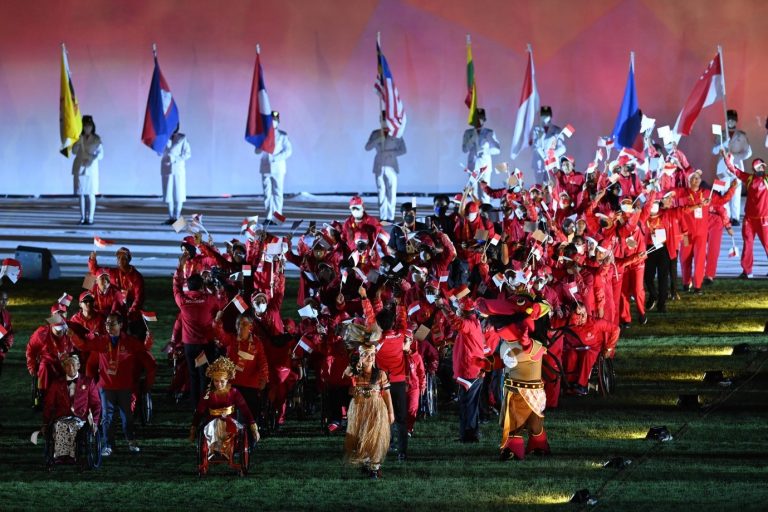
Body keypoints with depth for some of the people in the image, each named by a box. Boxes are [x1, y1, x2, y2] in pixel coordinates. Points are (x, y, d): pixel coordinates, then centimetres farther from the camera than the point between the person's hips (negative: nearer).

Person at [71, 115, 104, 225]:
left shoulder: (96, 139, 1)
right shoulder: (79, 138, 6)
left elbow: (101, 153, 0)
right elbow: (74, 151, 1)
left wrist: (92, 158, -17)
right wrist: (78, 143, -15)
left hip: (91, 168, -2)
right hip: (79, 168, 2)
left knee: (90, 194, -6)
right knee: (81, 194, 2)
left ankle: (90, 218, -3)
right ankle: (83, 217, 7)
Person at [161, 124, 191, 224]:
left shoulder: (182, 138, 0)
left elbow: (187, 154, -3)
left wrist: (175, 159, -12)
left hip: (178, 168, -2)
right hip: (167, 168, 2)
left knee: (178, 194, -1)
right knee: (168, 194, 2)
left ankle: (177, 217, 2)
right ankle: (171, 217, 6)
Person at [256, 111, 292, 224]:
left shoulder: (282, 136, 4)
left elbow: (288, 151, -2)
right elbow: (257, 151, 8)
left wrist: (276, 158, -14)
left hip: (278, 168, -2)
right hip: (265, 168, 2)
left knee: (277, 193, -4)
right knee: (267, 193, 1)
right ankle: (268, 217, 3)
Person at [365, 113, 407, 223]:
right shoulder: (375, 134, 8)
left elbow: (403, 150, 4)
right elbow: (367, 147, 0)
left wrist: (390, 153, -12)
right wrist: (378, 140, -16)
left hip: (391, 167, -1)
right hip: (379, 167, 1)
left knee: (391, 193, -6)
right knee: (381, 193, -2)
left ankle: (390, 217, -3)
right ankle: (382, 217, 1)